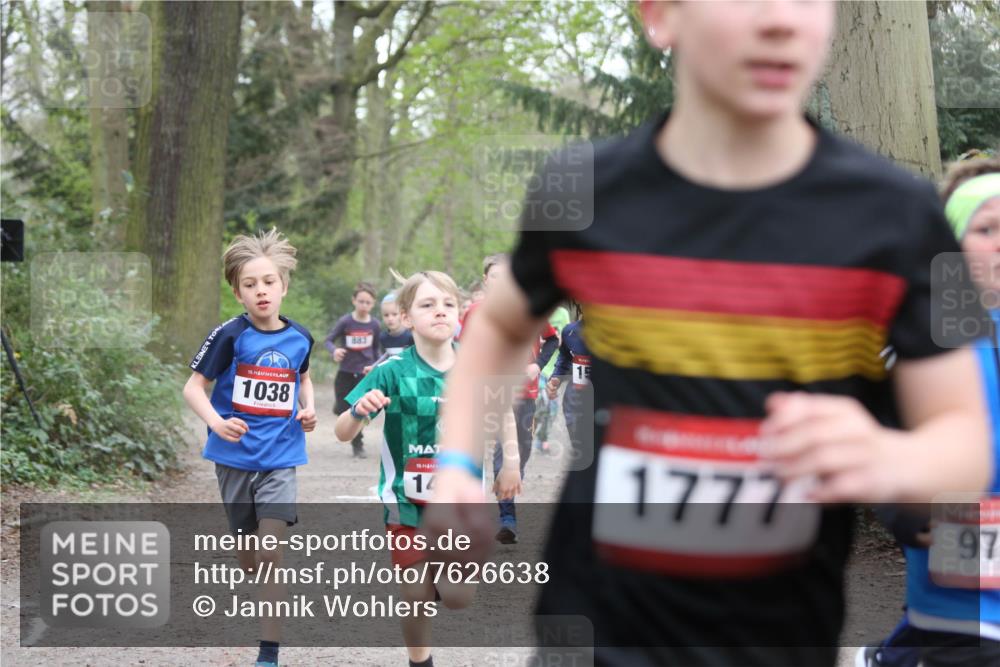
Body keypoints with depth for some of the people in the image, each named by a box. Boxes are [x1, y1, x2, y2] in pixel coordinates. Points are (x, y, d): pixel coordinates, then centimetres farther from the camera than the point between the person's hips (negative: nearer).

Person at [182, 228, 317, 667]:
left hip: (280, 457, 0)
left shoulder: (299, 338, 0)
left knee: (271, 553, -11)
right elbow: (194, 387, -9)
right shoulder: (231, 336, -10)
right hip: (235, 455, 0)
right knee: (246, 549, 15)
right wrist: (216, 422, -26)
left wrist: (308, 408, 3)